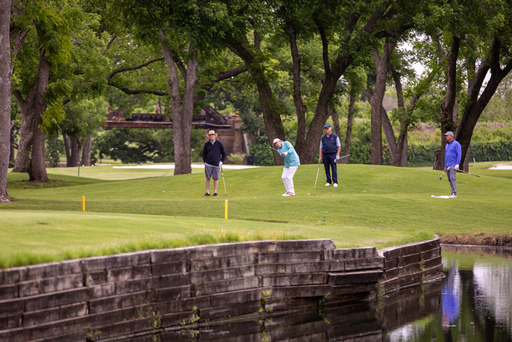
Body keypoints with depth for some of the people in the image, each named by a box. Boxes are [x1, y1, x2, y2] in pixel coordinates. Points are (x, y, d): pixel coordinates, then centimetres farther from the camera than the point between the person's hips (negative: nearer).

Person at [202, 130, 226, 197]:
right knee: (208, 178, -2)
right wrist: (205, 161, 3)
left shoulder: (219, 143, 2)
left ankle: (215, 192, 7)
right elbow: (203, 153, 13)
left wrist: (221, 161, 1)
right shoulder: (207, 144, 5)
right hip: (208, 164, 1)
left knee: (216, 178, 1)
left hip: (216, 164, -1)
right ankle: (207, 192, 3)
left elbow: (224, 153, 9)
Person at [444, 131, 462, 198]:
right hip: (448, 166, 8)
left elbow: (459, 154, -11)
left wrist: (457, 164, -18)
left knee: (452, 178, -15)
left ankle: (454, 193, -17)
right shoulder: (447, 145, 20)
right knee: (450, 179, 5)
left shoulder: (456, 144, -6)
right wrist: (445, 166, 20)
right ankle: (453, 193, 7)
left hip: (453, 165, -8)